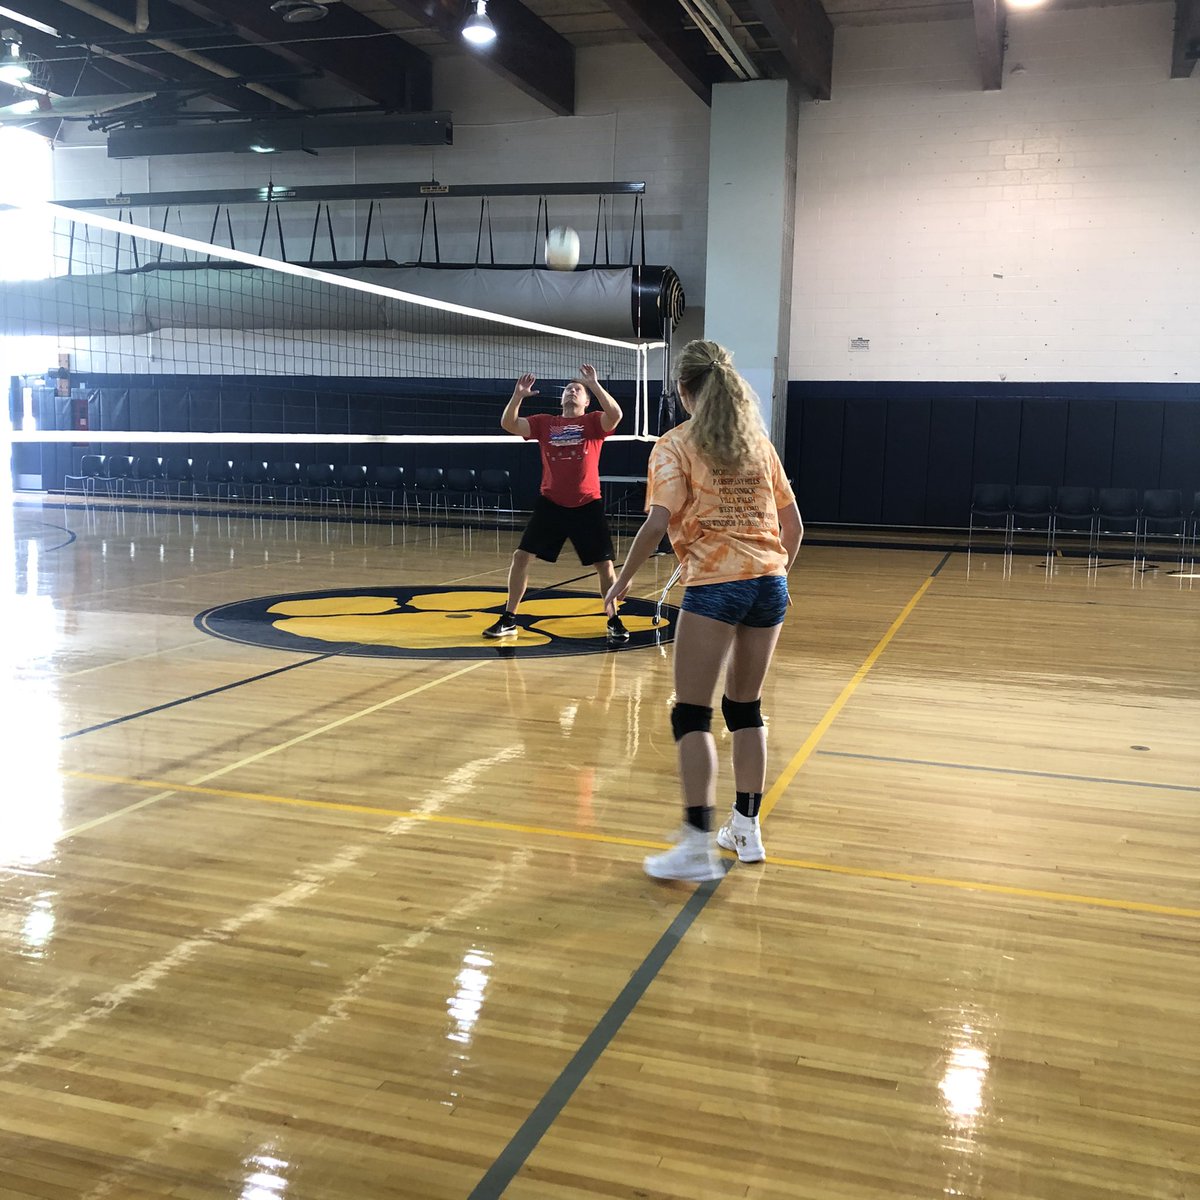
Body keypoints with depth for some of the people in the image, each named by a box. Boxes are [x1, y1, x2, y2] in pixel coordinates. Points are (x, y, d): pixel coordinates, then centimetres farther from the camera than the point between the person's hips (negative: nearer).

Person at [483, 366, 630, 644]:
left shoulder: (593, 422, 0)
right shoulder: (544, 423, 6)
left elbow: (615, 415, -21)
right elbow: (509, 424, -4)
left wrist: (594, 385, -26)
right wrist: (517, 396, -18)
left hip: (587, 506, -2)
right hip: (550, 504, 2)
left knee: (604, 564, 0)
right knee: (521, 556, 0)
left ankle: (614, 622, 20)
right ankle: (508, 620, 12)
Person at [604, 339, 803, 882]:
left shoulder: (675, 445, -1)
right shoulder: (758, 441, 14)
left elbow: (658, 522, -13)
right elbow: (793, 524, 14)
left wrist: (624, 580, -3)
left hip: (714, 585, -6)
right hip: (769, 582, 6)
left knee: (691, 715, -1)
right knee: (746, 709, 17)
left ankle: (697, 844, -6)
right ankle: (746, 828, 24)